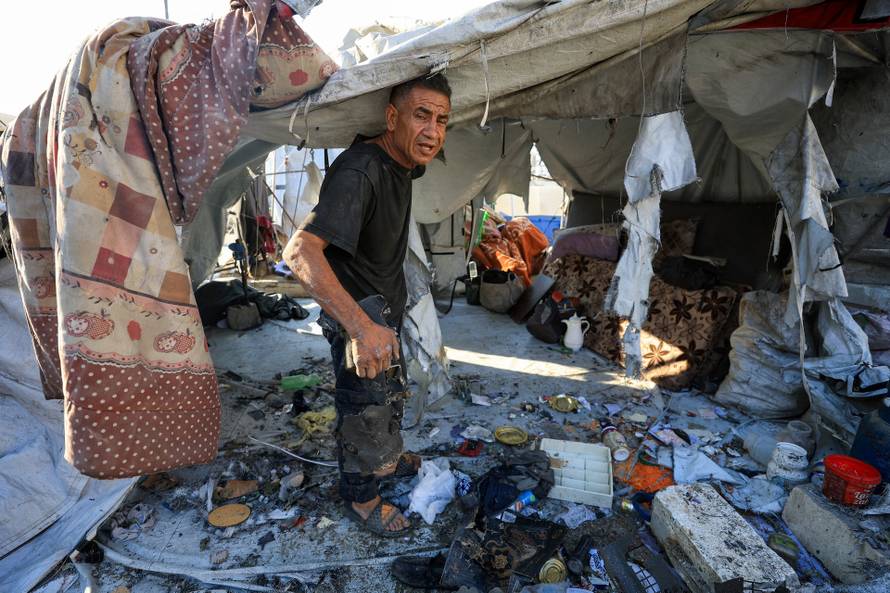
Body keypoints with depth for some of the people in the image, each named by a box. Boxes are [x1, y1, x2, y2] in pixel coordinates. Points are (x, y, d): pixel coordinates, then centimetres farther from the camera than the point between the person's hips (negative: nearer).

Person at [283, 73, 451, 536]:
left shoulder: (401, 163, -3)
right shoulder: (359, 172, -33)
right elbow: (300, 251, -44)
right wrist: (360, 325, -52)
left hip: (385, 308, 10)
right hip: (357, 313, -9)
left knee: (390, 393, 28)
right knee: (366, 407, 7)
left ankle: (387, 458, 55)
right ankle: (360, 498, 34)